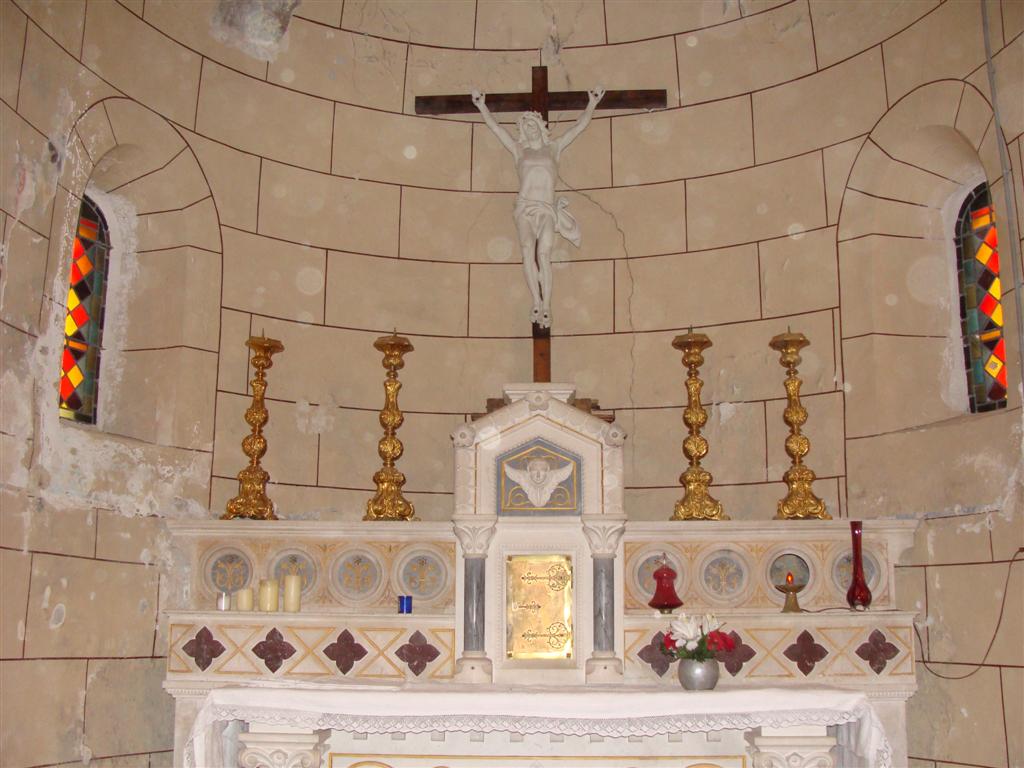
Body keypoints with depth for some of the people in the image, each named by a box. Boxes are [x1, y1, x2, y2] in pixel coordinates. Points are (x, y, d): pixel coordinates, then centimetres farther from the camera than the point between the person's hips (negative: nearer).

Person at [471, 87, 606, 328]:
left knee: (543, 254, -20)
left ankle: (546, 306, -21)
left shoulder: (554, 147, 19)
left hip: (547, 210, 0)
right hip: (524, 208, 0)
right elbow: (495, 127, 22)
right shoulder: (518, 149, 19)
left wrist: (592, 104, 24)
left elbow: (580, 126, 21)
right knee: (527, 250, -24)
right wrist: (482, 107, 23)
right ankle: (536, 302, -24)